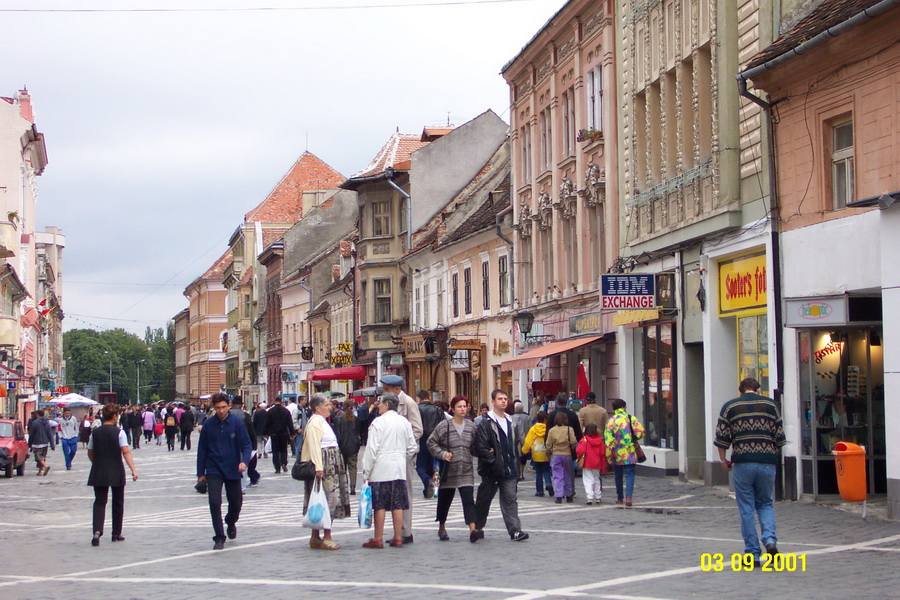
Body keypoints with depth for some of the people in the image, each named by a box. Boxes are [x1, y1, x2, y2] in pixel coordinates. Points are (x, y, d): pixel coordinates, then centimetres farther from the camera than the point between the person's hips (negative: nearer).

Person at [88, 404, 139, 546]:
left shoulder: (95, 432, 3)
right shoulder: (119, 432, -7)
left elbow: (90, 453, 11)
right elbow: (126, 452, -16)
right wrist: (133, 470, -19)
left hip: (99, 473, 2)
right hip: (116, 473, -2)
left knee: (99, 502, 0)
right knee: (117, 503, 13)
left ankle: (97, 531, -22)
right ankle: (116, 534, 20)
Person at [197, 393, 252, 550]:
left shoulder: (237, 423, -6)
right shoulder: (208, 425, -2)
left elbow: (246, 445, -5)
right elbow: (202, 449, 6)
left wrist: (244, 461, -24)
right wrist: (200, 473, 6)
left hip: (232, 470, 0)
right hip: (214, 470, 0)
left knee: (235, 502, 11)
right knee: (214, 502, -14)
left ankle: (231, 523, 45)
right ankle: (219, 538, -3)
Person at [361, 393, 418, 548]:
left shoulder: (378, 422, -9)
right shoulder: (405, 422, 8)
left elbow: (372, 449, -10)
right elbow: (413, 447, 11)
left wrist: (366, 473, -6)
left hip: (381, 470, -5)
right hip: (399, 470, 5)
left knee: (380, 505, -1)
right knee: (397, 505, 6)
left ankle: (378, 539, 1)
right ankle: (398, 538, 8)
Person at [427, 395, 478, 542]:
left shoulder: (471, 426, 7)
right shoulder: (444, 425, -5)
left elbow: (475, 447, 14)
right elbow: (431, 442, -1)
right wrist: (442, 454, -13)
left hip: (466, 471, 2)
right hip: (448, 471, -2)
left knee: (468, 499, -10)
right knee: (444, 500, 11)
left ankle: (473, 529, -18)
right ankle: (442, 528, 30)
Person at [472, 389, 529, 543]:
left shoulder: (511, 422, 14)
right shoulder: (486, 423, -7)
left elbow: (516, 444, 21)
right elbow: (481, 447, -13)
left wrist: (515, 464, 10)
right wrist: (494, 462, -15)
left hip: (509, 470, 4)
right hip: (491, 471, -4)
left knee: (510, 499, -1)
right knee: (484, 500, 7)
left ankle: (515, 530, -5)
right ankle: (477, 528, 22)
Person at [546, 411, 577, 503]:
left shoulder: (551, 430, -2)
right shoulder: (569, 429, -6)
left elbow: (548, 445, 1)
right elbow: (573, 442, -11)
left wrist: (550, 451, 19)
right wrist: (573, 449, 9)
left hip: (555, 455, 0)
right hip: (567, 454, 0)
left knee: (557, 476, 1)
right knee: (568, 476, 13)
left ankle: (559, 496, -9)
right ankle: (569, 496, 20)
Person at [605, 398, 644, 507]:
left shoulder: (611, 421, -3)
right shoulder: (631, 419, -2)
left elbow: (608, 439, -6)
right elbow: (640, 431, -9)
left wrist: (608, 455, -2)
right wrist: (633, 439, 11)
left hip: (617, 454, 1)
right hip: (630, 453, -1)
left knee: (618, 475, 15)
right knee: (629, 474, -2)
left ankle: (620, 498, 24)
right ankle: (628, 497, -19)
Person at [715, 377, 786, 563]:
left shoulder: (729, 407, 4)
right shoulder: (770, 405, 7)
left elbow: (721, 437, 0)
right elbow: (780, 437, 7)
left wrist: (723, 460, 13)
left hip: (742, 463, -1)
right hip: (767, 463, 1)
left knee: (746, 508, 5)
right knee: (765, 504, 16)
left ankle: (752, 552, 5)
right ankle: (770, 539, -7)